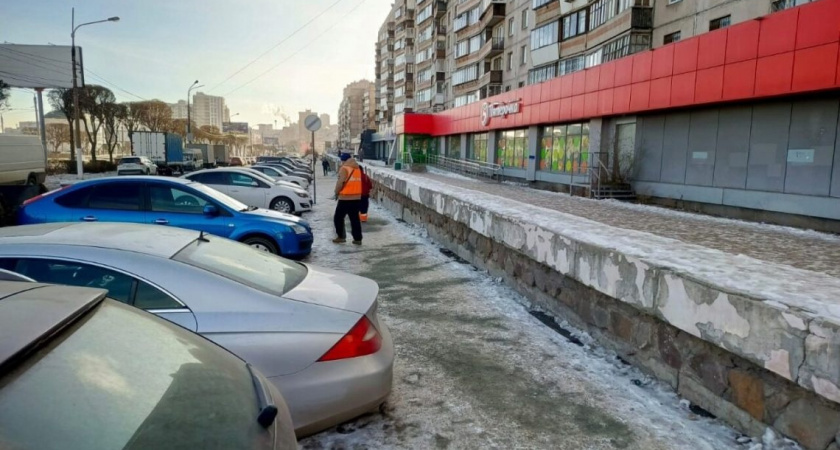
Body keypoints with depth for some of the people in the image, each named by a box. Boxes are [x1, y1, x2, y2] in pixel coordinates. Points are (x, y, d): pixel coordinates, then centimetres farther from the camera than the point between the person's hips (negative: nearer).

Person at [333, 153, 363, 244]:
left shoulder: (344, 169, -11)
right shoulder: (358, 168, 11)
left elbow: (340, 183, -17)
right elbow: (359, 182, 12)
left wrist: (336, 193, -3)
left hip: (345, 198, -6)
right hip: (357, 197, 6)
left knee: (338, 217, 8)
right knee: (355, 219, 9)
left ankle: (341, 237, 6)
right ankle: (358, 239, 8)